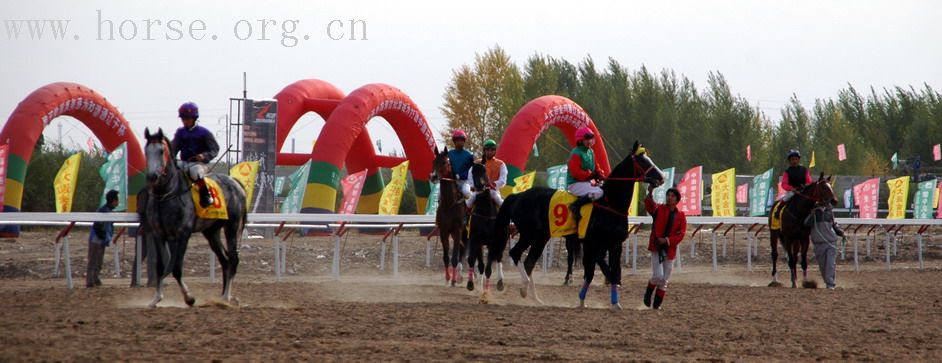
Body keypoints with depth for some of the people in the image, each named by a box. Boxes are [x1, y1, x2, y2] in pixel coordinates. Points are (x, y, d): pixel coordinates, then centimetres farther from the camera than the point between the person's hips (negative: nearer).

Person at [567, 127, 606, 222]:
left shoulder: (590, 152, 14)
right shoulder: (576, 153, -14)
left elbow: (595, 167, 21)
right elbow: (576, 172, -21)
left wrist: (599, 173, -1)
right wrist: (591, 175, -20)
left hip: (587, 182, 10)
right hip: (575, 184, -10)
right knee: (598, 192, -29)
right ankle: (575, 206, -22)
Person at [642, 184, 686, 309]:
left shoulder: (681, 216, 4)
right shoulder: (659, 209, 1)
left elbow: (681, 234, -2)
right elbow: (650, 206, -22)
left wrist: (667, 240, -16)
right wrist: (650, 193, -40)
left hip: (670, 250, 2)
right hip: (656, 248, -2)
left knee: (664, 280, 7)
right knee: (658, 275, -16)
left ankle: (657, 304, 19)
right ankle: (649, 292, 13)